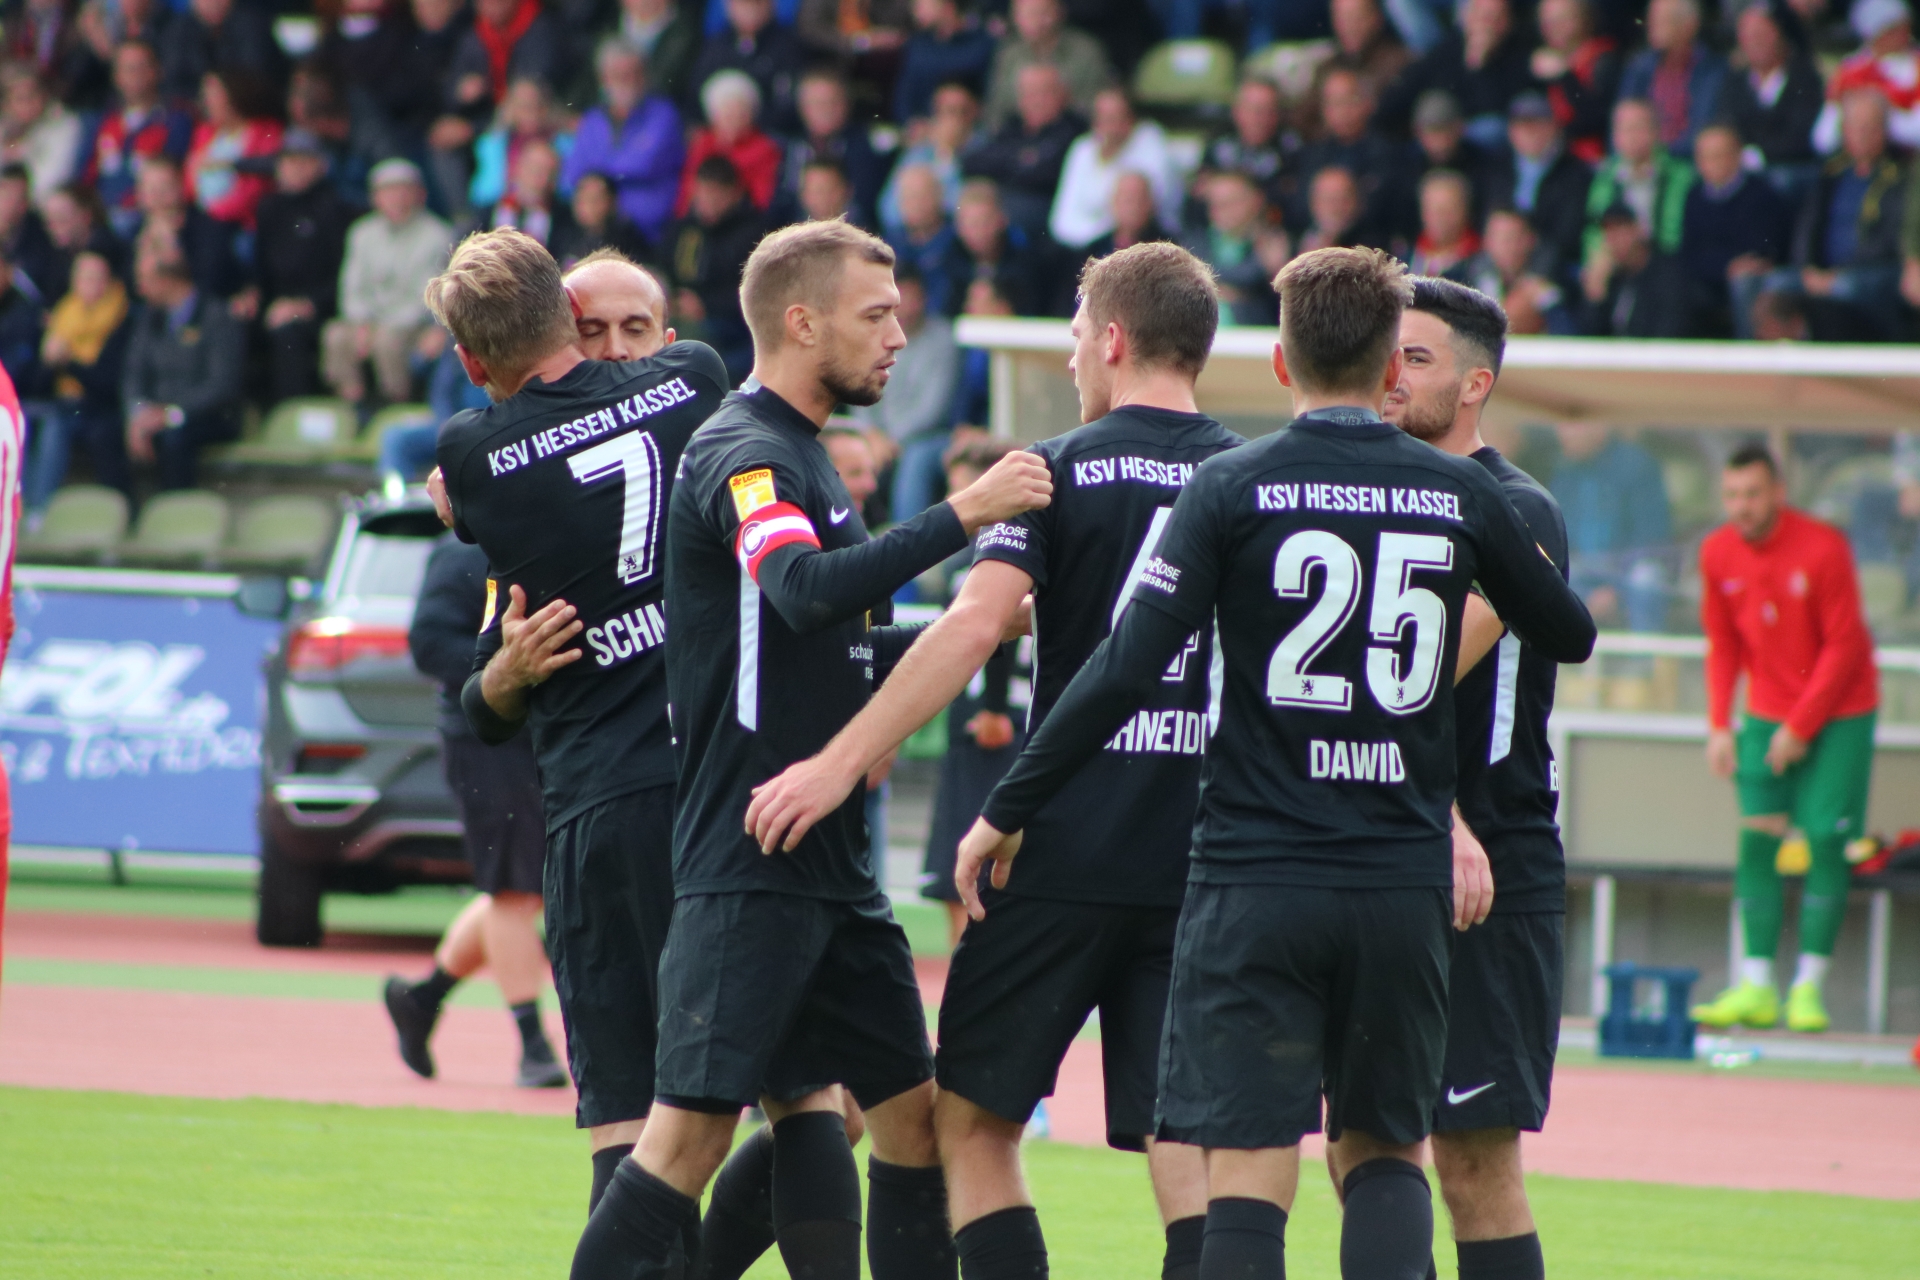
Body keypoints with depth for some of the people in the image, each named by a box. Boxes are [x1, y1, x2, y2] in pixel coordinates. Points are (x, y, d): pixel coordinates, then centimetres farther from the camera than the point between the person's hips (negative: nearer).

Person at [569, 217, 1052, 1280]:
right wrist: (963, 516, -32)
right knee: (694, 1130, -12)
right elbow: (807, 591, -31)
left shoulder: (800, 455, 19)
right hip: (746, 863, -10)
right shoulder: (743, 455, -12)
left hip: (833, 862, 10)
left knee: (911, 1106, 9)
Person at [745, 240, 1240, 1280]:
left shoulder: (1061, 471, -3)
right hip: (1200, 864, 4)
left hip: (1065, 853, -4)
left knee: (974, 1118, 7)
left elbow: (975, 625, -16)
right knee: (1181, 1139, 4)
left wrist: (842, 762, -17)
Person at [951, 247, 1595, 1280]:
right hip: (1405, 885, 3)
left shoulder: (1232, 487, -4)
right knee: (1382, 1151, 15)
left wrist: (1005, 811, -1)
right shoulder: (1462, 495, 4)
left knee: (1248, 1168, -2)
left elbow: (1126, 673, -9)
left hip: (1254, 879, -3)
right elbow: (1569, 636, 20)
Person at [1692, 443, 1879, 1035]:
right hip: (1767, 711, 4)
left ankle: (1809, 986, -6)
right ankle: (1756, 986, -5)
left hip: (1838, 712, -4)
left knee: (1826, 839, -9)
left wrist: (1800, 728, -14)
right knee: (1757, 838, -6)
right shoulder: (1718, 554, -2)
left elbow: (1843, 647, -13)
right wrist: (1720, 725, -2)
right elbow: (1722, 645, 8)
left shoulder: (1822, 549, -17)